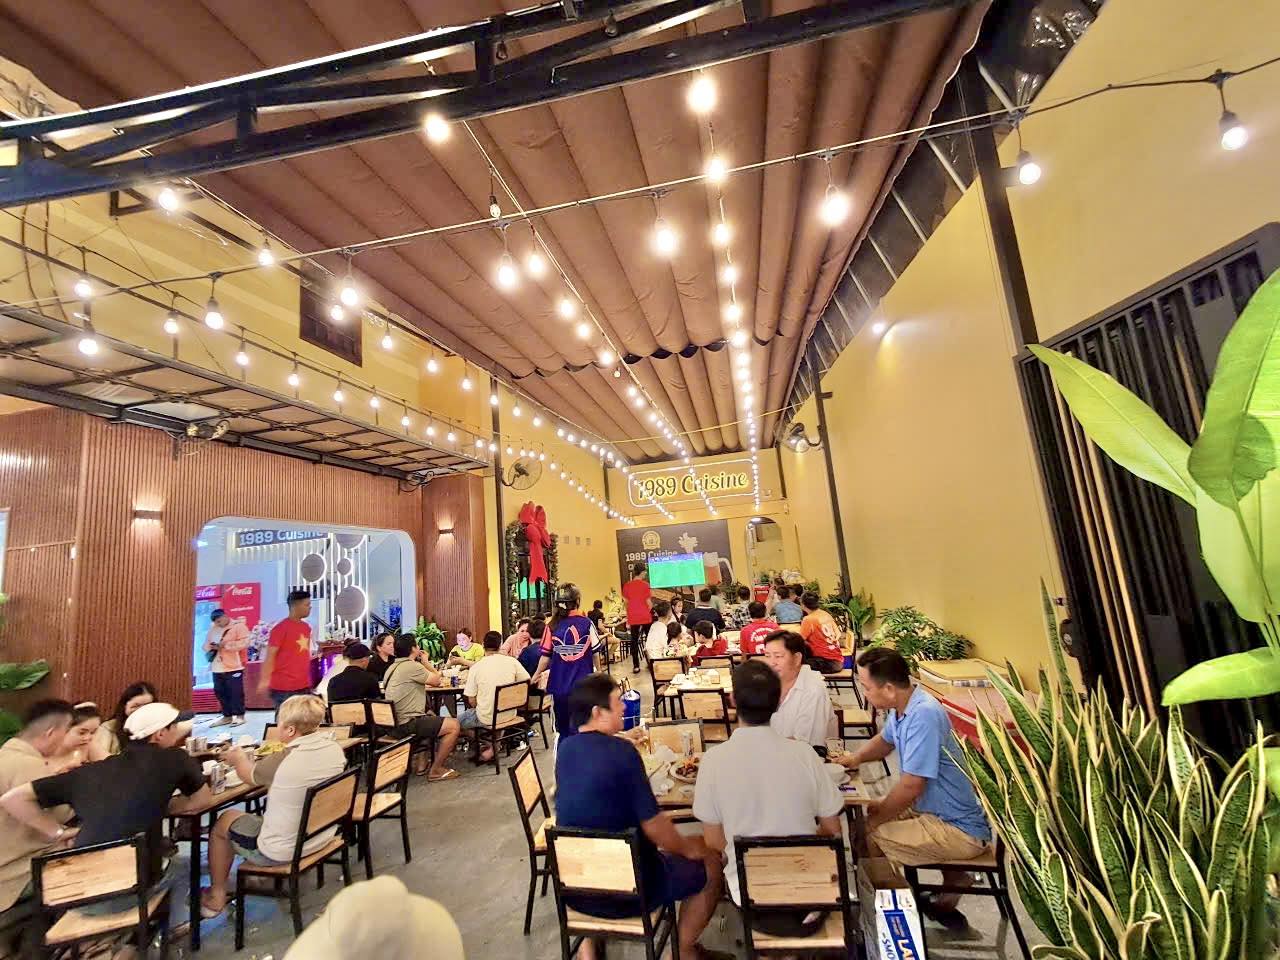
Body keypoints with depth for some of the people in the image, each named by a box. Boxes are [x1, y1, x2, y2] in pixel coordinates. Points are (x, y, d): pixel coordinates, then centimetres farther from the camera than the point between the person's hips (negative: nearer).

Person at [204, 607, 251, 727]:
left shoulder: (239, 626, -7)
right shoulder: (213, 628, 14)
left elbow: (244, 643, -16)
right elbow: (206, 643, 19)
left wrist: (226, 645, -20)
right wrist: (210, 647, -5)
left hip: (233, 667, -7)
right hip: (217, 667, 7)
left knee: (235, 692, -2)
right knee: (220, 692, 12)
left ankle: (239, 716, 8)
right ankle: (227, 716, 24)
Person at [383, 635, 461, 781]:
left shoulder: (393, 667, 14)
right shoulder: (411, 666, -17)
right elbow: (436, 681, -8)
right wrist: (425, 662, 2)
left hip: (394, 722, 10)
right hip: (406, 724, -10)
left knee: (431, 716, 32)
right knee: (454, 726, -9)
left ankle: (422, 764, 30)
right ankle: (436, 770, 3)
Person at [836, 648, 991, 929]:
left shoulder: (924, 715, -29)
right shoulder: (901, 706, -2)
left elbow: (911, 786, -27)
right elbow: (885, 740, 19)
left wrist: (876, 819, -12)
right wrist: (856, 757, 0)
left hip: (960, 831, -9)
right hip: (932, 809, 9)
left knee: (866, 838, -15)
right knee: (866, 813, 17)